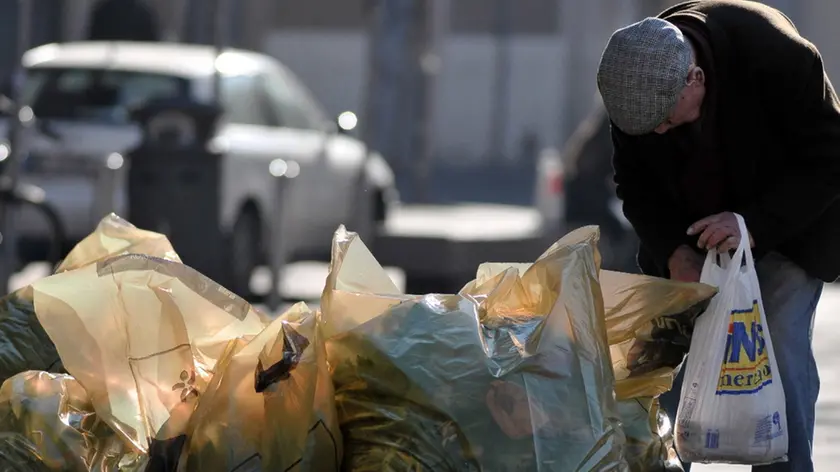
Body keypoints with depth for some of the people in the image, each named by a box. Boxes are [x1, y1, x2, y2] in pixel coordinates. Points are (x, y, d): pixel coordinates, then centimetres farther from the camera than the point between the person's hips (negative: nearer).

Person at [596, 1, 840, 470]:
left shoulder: (780, 56, -33)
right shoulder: (635, 77, -20)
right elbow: (635, 183, -7)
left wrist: (755, 223, -35)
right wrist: (672, 250, -23)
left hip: (788, 221, -4)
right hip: (690, 229, 4)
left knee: (781, 347, -14)